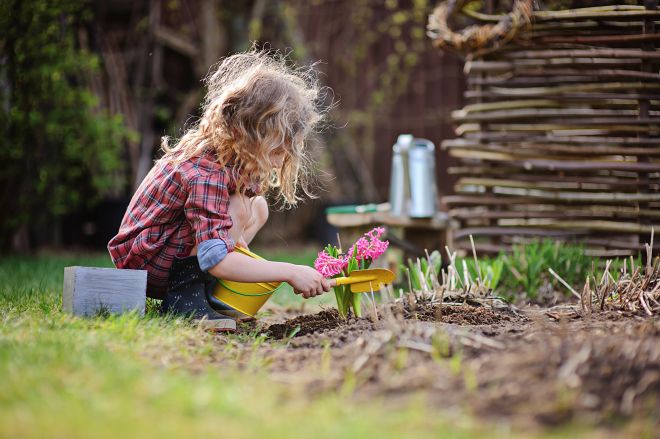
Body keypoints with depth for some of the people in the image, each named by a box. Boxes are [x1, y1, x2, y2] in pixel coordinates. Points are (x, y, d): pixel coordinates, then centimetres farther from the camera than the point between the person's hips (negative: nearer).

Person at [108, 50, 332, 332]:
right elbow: (216, 260, -38)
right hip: (145, 262, -10)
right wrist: (290, 273, -37)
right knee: (238, 208, -24)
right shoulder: (207, 175, -31)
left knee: (258, 207, 6)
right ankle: (184, 295, -16)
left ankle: (205, 292, 2)